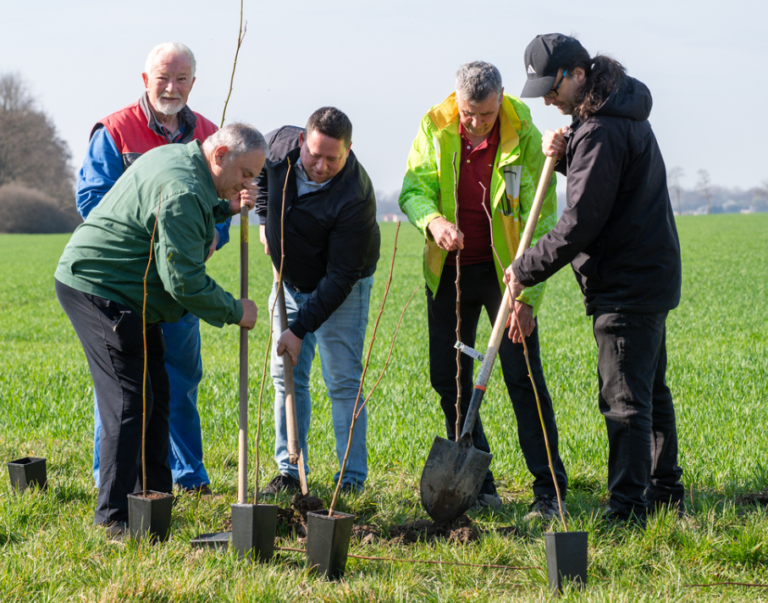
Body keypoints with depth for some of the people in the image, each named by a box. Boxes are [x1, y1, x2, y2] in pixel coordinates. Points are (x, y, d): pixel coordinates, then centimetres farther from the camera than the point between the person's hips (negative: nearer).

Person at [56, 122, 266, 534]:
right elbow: (184, 281, -26)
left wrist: (225, 208, 10)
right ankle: (114, 516, -9)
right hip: (96, 289, -11)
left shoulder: (178, 157, 8)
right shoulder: (183, 192, -25)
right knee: (129, 400, -12)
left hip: (128, 297, 11)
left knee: (155, 396, 13)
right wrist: (235, 312, -13)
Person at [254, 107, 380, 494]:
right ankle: (290, 472, 12)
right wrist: (265, 219, 4)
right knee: (286, 376, 6)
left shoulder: (355, 198, -33)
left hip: (341, 290, -6)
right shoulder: (280, 144, -18)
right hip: (290, 280, 6)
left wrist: (300, 328, -30)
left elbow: (340, 277, -29)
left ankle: (352, 478, -1)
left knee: (342, 382, -7)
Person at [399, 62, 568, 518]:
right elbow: (413, 189, -5)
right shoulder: (434, 128, -7)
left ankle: (549, 489, -3)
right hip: (449, 271, 4)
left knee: (523, 377, -8)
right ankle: (477, 484, 17)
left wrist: (528, 295, -18)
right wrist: (433, 221, -29)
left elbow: (539, 221, -13)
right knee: (448, 377, 6)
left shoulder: (524, 137, -15)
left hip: (503, 270, -4)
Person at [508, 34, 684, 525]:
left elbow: (581, 223, -20)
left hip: (626, 286, -11)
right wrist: (562, 155, 4)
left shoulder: (602, 131, -21)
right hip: (652, 274, 11)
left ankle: (627, 511, -9)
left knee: (625, 400, -9)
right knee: (651, 390, 19)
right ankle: (665, 492, 29)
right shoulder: (624, 112, 12)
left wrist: (526, 269, -10)